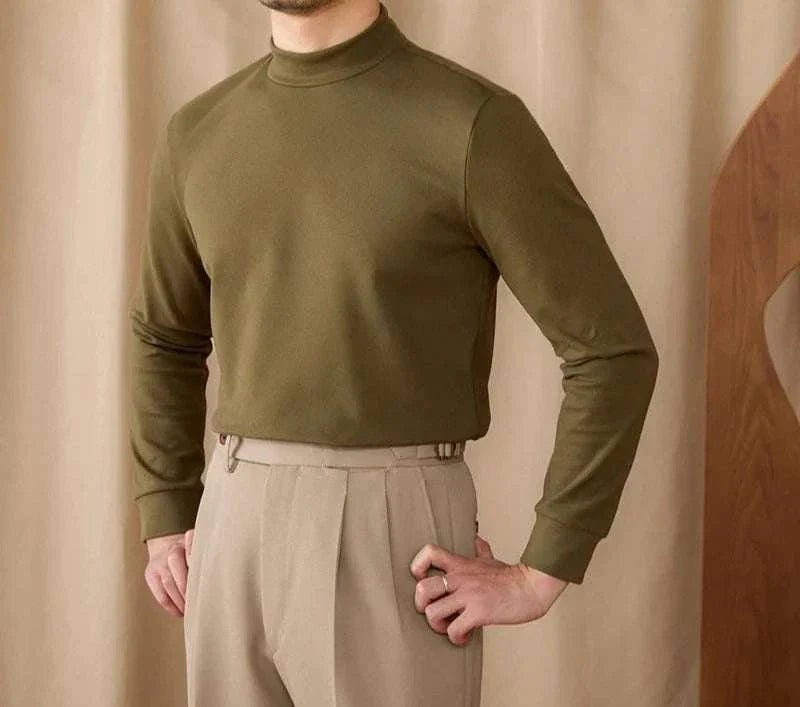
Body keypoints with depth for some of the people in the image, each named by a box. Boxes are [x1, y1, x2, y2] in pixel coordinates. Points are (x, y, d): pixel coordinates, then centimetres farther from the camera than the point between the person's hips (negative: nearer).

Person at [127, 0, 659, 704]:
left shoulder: (474, 122, -10)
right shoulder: (198, 135, 8)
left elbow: (615, 352, -10)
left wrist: (540, 576, -12)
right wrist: (166, 526, 15)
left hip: (395, 550, -5)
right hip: (237, 538, 5)